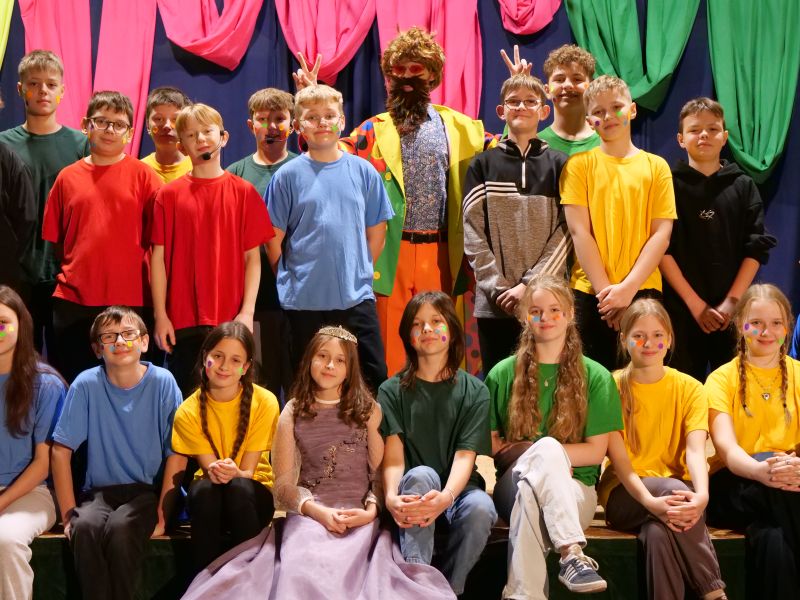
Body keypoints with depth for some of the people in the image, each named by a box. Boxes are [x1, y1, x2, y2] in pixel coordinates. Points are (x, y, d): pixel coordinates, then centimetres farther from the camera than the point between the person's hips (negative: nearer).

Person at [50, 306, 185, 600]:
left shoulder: (162, 382, -6)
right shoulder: (86, 385, -4)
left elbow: (176, 454, -6)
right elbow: (60, 450, -2)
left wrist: (163, 513, -14)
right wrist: (68, 513, -9)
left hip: (148, 490, -1)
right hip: (99, 490, 1)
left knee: (120, 527, -32)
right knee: (85, 527, -31)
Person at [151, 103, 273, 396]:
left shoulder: (243, 192, 4)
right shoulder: (169, 194, 4)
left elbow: (252, 256, 2)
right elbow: (159, 256, 3)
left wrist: (247, 311, -6)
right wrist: (160, 315, -2)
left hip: (231, 321, 0)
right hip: (183, 321, 0)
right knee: (185, 398, 5)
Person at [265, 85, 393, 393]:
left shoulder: (363, 171, 5)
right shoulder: (288, 176, -1)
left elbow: (376, 231, 10)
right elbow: (274, 238, 1)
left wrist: (361, 272, 7)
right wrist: (291, 278, 2)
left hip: (356, 296, 2)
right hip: (304, 300, -1)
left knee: (375, 377, 2)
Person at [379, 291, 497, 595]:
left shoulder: (474, 391, 7)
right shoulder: (392, 391, 7)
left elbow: (465, 456, -6)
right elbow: (393, 458, -5)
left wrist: (446, 497, -29)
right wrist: (391, 497, -29)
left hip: (456, 491, 1)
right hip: (412, 491, 0)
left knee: (480, 507, -33)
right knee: (421, 474, -34)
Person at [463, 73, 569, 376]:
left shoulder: (558, 165, 8)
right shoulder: (483, 165, 9)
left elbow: (566, 232, 0)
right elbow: (473, 232, 2)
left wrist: (529, 284, -11)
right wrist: (498, 287, -10)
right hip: (493, 304, 1)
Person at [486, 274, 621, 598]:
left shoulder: (595, 377, 7)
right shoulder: (503, 374, 11)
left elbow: (595, 451, 2)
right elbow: (490, 445, 9)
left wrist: (525, 450, -6)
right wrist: (543, 452, -9)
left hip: (575, 488, 0)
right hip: (514, 481, 0)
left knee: (530, 496, -38)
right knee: (547, 446, -36)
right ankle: (572, 554, -49)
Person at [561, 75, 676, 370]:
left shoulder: (656, 166, 8)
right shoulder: (579, 165, 6)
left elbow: (661, 234, 0)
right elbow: (579, 231, -2)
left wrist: (628, 288, -11)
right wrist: (606, 290, -11)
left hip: (642, 291, 1)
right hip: (589, 292, 0)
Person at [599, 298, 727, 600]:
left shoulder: (690, 389, 3)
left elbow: (695, 449, -11)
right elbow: (619, 458, -12)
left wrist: (701, 494, -33)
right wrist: (650, 500, -31)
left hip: (675, 490, 1)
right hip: (625, 494, -1)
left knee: (659, 532, -34)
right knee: (674, 487, -33)